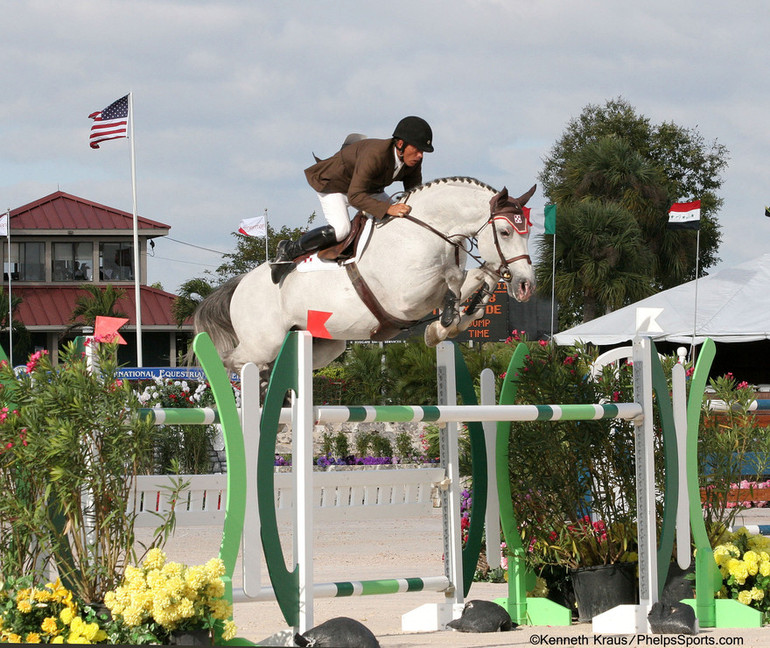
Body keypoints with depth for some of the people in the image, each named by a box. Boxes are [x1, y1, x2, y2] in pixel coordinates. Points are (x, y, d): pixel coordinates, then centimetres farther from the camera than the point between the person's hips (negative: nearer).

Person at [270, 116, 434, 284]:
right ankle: (289, 250, -12)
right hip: (334, 184, -8)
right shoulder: (375, 154, -39)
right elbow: (354, 196, -42)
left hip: (369, 188, 8)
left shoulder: (414, 161, -16)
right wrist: (388, 209, -53)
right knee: (340, 229, -30)